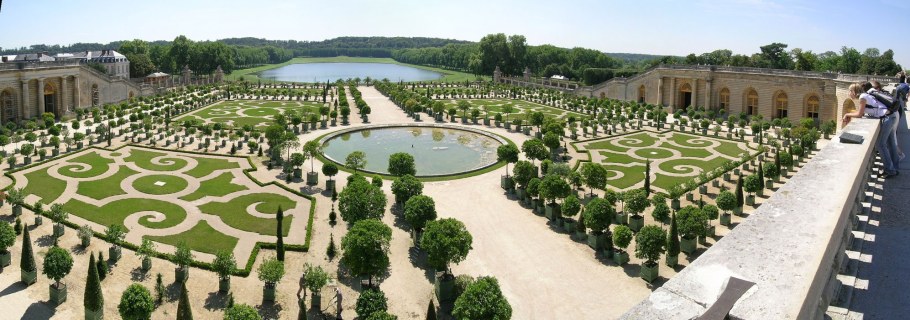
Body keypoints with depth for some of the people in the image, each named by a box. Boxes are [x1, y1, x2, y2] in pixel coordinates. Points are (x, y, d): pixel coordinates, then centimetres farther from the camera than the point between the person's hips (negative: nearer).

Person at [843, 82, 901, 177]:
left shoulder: (862, 97, -14)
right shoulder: (864, 96, 13)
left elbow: (859, 114, -12)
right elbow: (861, 112, 17)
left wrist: (848, 114, 3)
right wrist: (849, 116, 9)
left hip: (888, 117, -10)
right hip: (892, 115, 10)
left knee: (880, 144, -4)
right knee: (890, 143, 18)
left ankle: (890, 170, 2)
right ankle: (895, 168, 29)